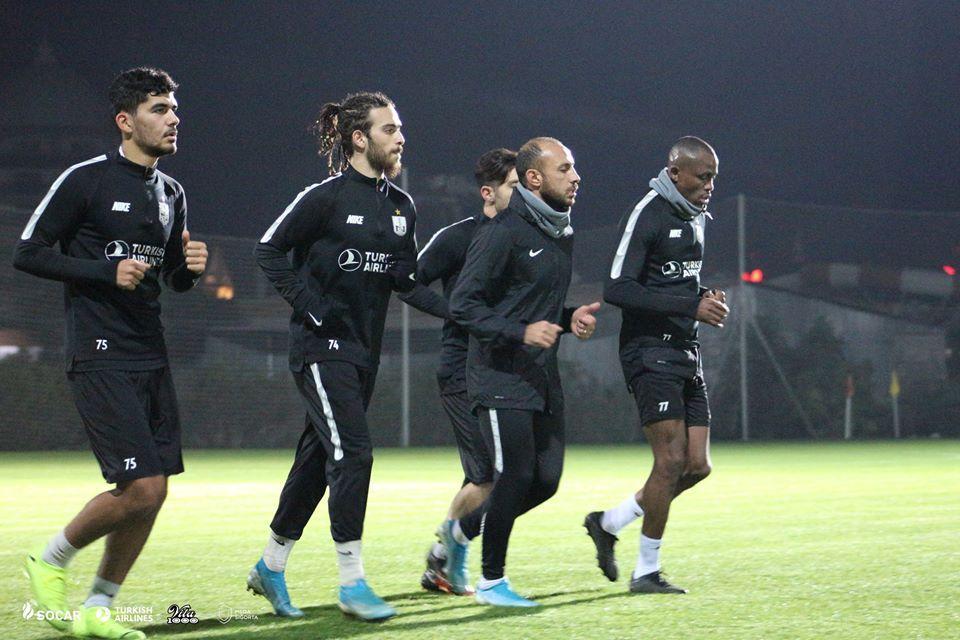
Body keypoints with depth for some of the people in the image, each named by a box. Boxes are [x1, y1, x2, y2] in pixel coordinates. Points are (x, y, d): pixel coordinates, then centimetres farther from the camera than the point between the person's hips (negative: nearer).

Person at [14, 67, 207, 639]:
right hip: (101, 359, -8)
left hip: (151, 357, 8)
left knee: (152, 494, 4)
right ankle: (51, 561, 9)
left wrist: (191, 268, 0)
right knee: (141, 488, -14)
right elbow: (28, 253, -7)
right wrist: (107, 272, -17)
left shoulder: (171, 193, 14)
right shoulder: (86, 180, -8)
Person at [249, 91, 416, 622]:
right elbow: (269, 249, -8)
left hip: (364, 349, 7)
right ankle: (351, 582, -8)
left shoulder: (400, 205, 10)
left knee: (319, 458, 12)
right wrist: (308, 305, -15)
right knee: (352, 452, -14)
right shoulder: (326, 197, -11)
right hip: (322, 345, -7)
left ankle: (271, 567, 25)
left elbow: (406, 276, 17)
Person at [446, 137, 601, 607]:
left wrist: (570, 319, 6)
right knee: (516, 476, -9)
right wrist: (521, 333, -24)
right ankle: (491, 582, 7)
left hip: (543, 375, 8)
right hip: (501, 377, -8)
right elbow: (462, 305, -16)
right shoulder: (503, 232, -14)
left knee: (546, 480, 7)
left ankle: (462, 530, 30)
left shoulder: (563, 234, 13)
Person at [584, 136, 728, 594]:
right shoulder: (646, 215, -13)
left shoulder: (696, 217, 15)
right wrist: (690, 306, -23)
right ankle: (646, 571, -1)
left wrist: (706, 300, 5)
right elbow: (617, 289, -20)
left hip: (685, 352, 9)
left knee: (697, 466, 4)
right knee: (671, 459, -12)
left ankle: (608, 523, 20)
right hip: (651, 351, -9)